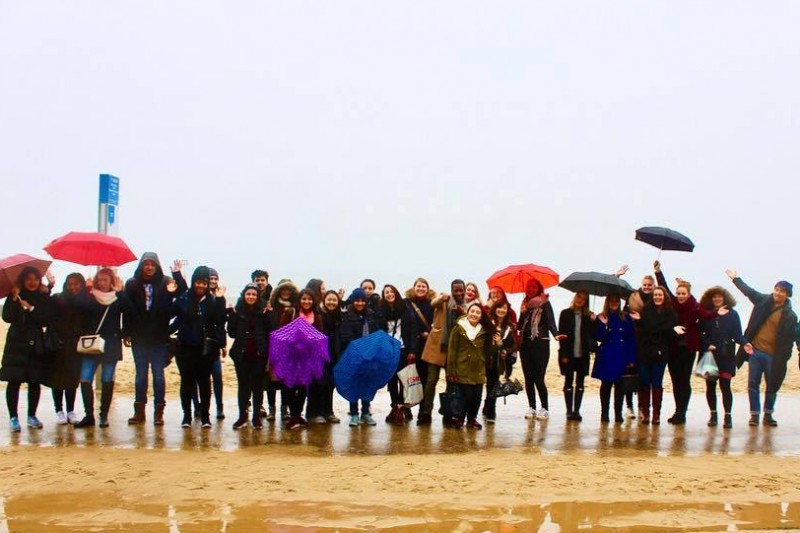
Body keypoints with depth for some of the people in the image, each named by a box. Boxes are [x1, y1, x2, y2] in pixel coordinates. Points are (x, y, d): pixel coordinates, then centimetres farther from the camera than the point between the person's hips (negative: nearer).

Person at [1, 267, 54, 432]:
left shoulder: (44, 298, 6)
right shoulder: (14, 296, 4)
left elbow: (48, 321, -3)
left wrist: (31, 308, -10)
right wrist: (14, 299, -16)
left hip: (36, 344, 1)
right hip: (17, 344, -1)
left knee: (35, 381, 4)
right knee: (14, 381, -4)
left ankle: (32, 416, 16)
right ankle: (13, 417, 3)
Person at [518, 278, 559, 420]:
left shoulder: (545, 304, -1)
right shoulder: (526, 304, 14)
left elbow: (551, 322, -12)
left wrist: (556, 334, -28)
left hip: (540, 343, -5)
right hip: (525, 343, 5)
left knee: (538, 378, -8)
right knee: (528, 378, 6)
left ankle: (544, 408, 1)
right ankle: (532, 408, 14)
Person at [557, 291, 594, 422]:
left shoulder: (589, 316, 5)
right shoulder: (566, 313, 1)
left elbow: (593, 335, 2)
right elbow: (561, 334, -3)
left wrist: (593, 322, -15)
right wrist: (564, 355, -9)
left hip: (582, 354, 2)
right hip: (568, 354, -2)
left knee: (580, 383, 5)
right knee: (568, 382, 3)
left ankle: (577, 411, 10)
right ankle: (569, 411, 8)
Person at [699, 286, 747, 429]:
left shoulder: (732, 314, 3)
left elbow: (737, 335, 1)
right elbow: (700, 334, 4)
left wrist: (744, 343, -17)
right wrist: (707, 345, -12)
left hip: (726, 356, -2)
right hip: (709, 355, 2)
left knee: (725, 386, -5)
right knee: (710, 386, 6)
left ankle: (728, 416, 2)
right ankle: (713, 415, 18)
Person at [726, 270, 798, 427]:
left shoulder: (789, 315, -4)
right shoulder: (763, 301, 3)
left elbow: (793, 336, -5)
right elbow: (749, 291, 18)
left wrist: (783, 357, -14)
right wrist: (735, 278, 26)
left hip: (773, 355, -2)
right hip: (755, 351, 2)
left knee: (772, 386, 8)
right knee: (753, 384, 3)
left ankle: (768, 415, 22)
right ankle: (754, 414, 12)